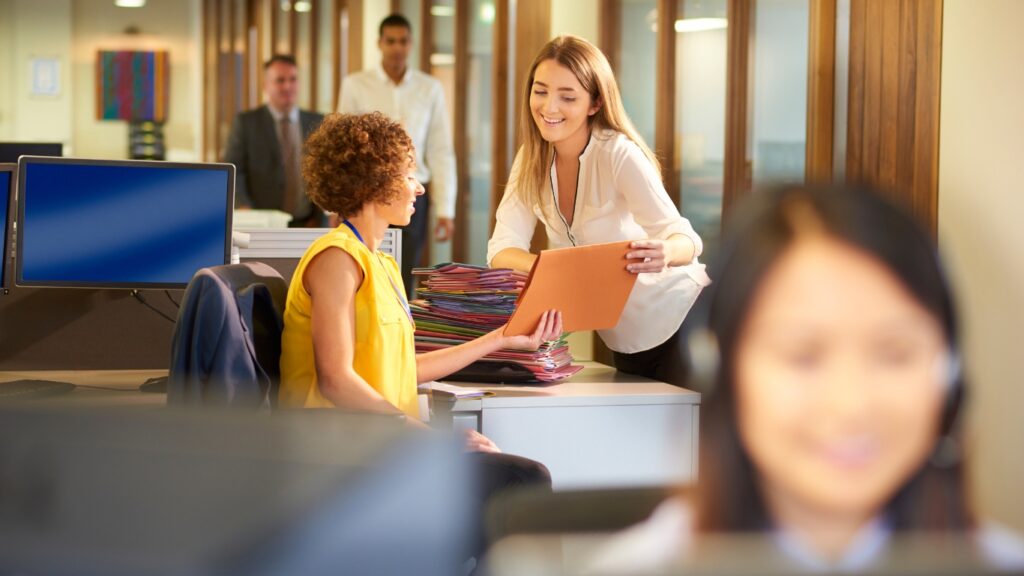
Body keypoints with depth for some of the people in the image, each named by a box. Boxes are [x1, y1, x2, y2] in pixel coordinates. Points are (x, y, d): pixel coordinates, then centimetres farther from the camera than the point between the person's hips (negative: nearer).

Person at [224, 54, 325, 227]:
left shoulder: (318, 123, 12)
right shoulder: (245, 122, 5)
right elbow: (232, 172, 1)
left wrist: (318, 217, 3)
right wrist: (243, 207, -14)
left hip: (307, 226, 2)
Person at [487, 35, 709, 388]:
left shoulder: (619, 154, -23)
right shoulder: (532, 160, -7)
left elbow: (684, 239, -29)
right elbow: (502, 250, -14)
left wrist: (664, 253, -53)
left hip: (678, 324, -6)